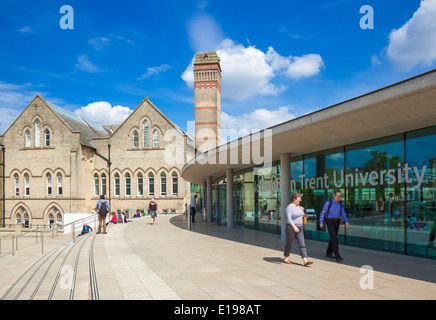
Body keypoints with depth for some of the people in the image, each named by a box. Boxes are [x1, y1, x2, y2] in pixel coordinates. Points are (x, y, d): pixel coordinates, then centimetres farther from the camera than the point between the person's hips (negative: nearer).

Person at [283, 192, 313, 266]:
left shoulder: (298, 206, 10)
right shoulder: (289, 207, -14)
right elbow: (289, 218, -24)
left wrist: (302, 211, 7)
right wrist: (294, 227, -34)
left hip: (299, 228, 7)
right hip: (291, 228, -7)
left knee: (302, 244, -3)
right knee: (289, 244, 6)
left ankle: (305, 261, -8)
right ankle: (286, 258, 24)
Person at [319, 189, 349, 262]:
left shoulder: (340, 203, 5)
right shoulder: (328, 202, -12)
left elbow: (343, 213, 9)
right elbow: (323, 213, -6)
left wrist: (346, 222, -6)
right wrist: (321, 223, -6)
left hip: (336, 222, 6)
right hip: (330, 222, -6)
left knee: (333, 238, 13)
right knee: (334, 239, -14)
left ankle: (328, 253, 27)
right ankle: (337, 256, -14)